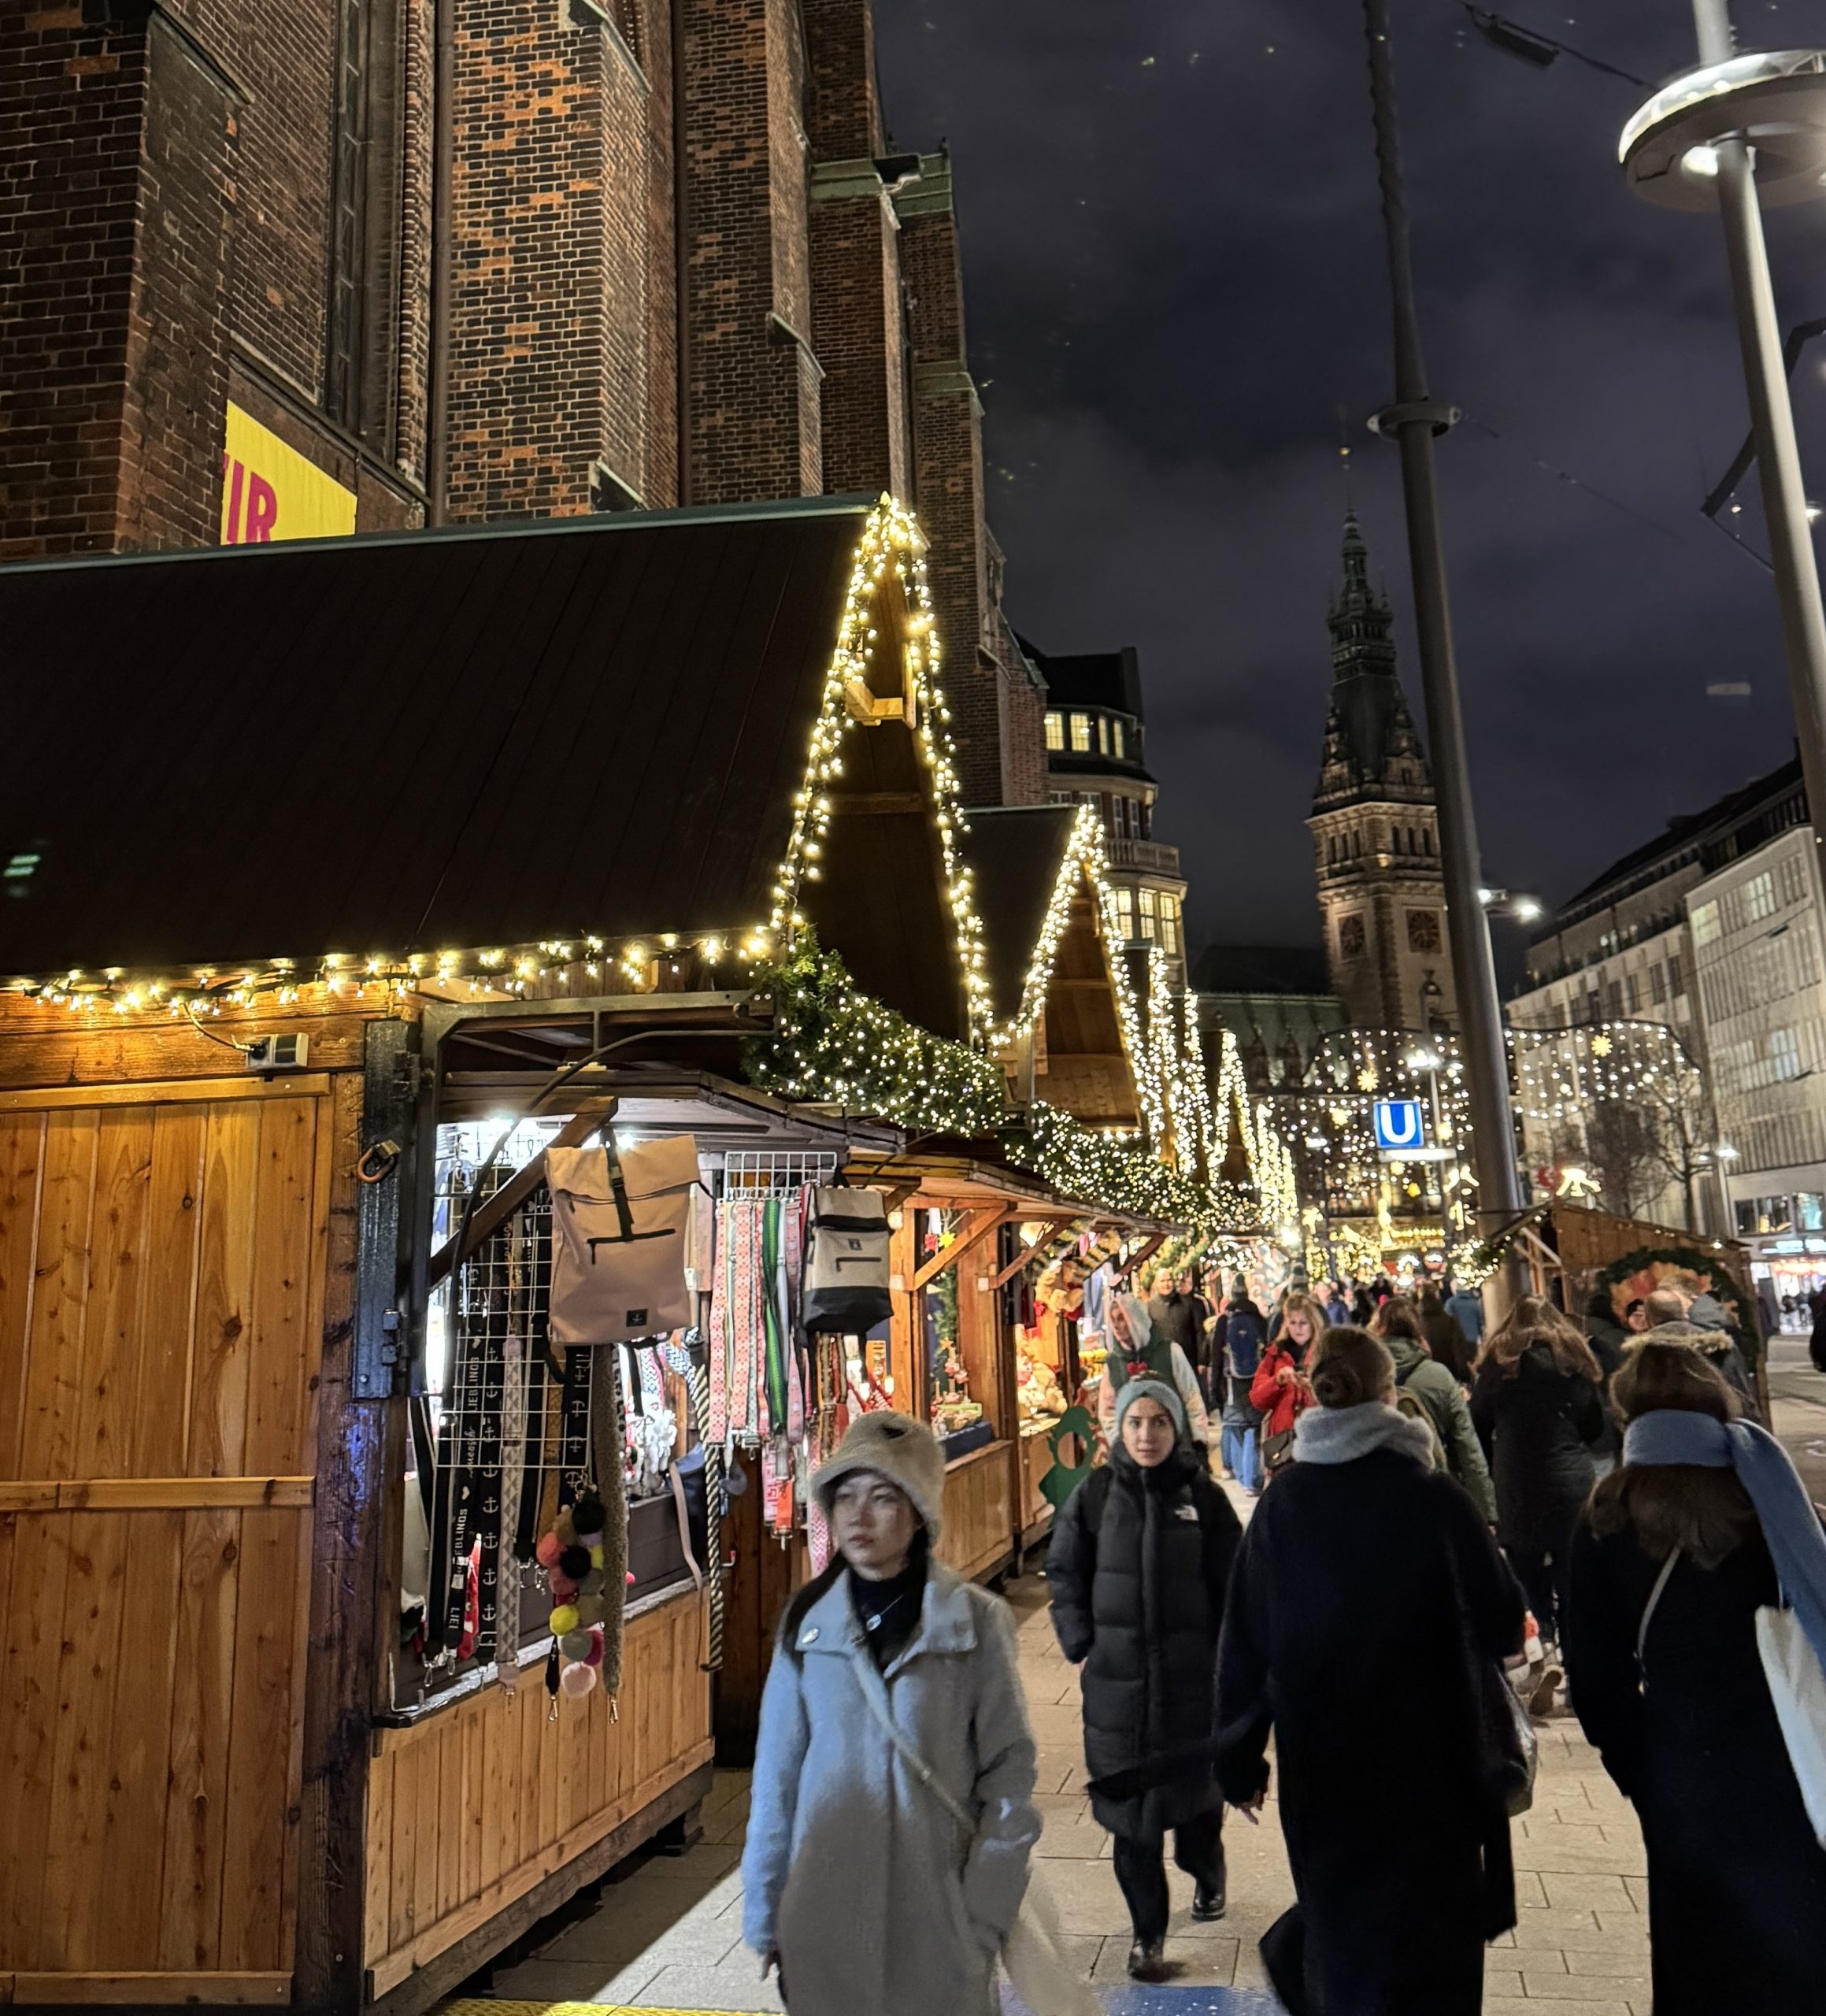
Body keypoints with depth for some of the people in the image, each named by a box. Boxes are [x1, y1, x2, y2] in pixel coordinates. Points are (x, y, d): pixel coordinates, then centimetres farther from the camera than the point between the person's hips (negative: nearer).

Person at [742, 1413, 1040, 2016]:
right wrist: (765, 1915, 4)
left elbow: (1009, 1772, -5)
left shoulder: (977, 1621, -7)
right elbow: (777, 1777, 2)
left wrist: (985, 1911, -9)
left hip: (938, 1912, -1)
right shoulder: (806, 1622, -3)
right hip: (825, 1917, 2)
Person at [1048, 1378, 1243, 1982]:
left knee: (1195, 1783, 15)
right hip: (1116, 1674, 0)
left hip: (1192, 1674, 0)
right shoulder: (1095, 1494, -4)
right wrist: (1081, 1646, -3)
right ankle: (1146, 1933, 19)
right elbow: (1064, 1573, 3)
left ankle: (1206, 1872, 47)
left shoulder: (1203, 1496, -6)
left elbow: (1233, 1583, -1)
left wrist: (1222, 1654, -4)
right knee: (1129, 1797, 4)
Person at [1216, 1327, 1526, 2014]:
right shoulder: (1431, 1498, -16)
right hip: (1426, 1758, -3)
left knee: (1337, 1912, 24)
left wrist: (1239, 1754, 9)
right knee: (1422, 1933, 13)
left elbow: (1243, 1636, -2)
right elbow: (1502, 1625, -10)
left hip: (1318, 1758, 3)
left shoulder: (1282, 1503, -6)